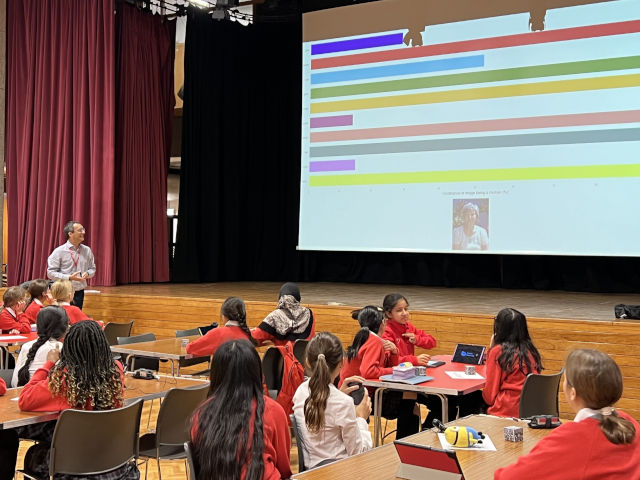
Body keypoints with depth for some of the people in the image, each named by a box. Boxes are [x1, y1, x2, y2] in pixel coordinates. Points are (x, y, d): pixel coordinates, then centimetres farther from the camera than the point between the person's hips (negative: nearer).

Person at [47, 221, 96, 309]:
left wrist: (87, 273, -7)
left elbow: (92, 268, 16)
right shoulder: (59, 251, -7)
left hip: (79, 293, 4)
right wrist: (69, 277, -19)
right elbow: (50, 273, -9)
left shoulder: (87, 250, 6)